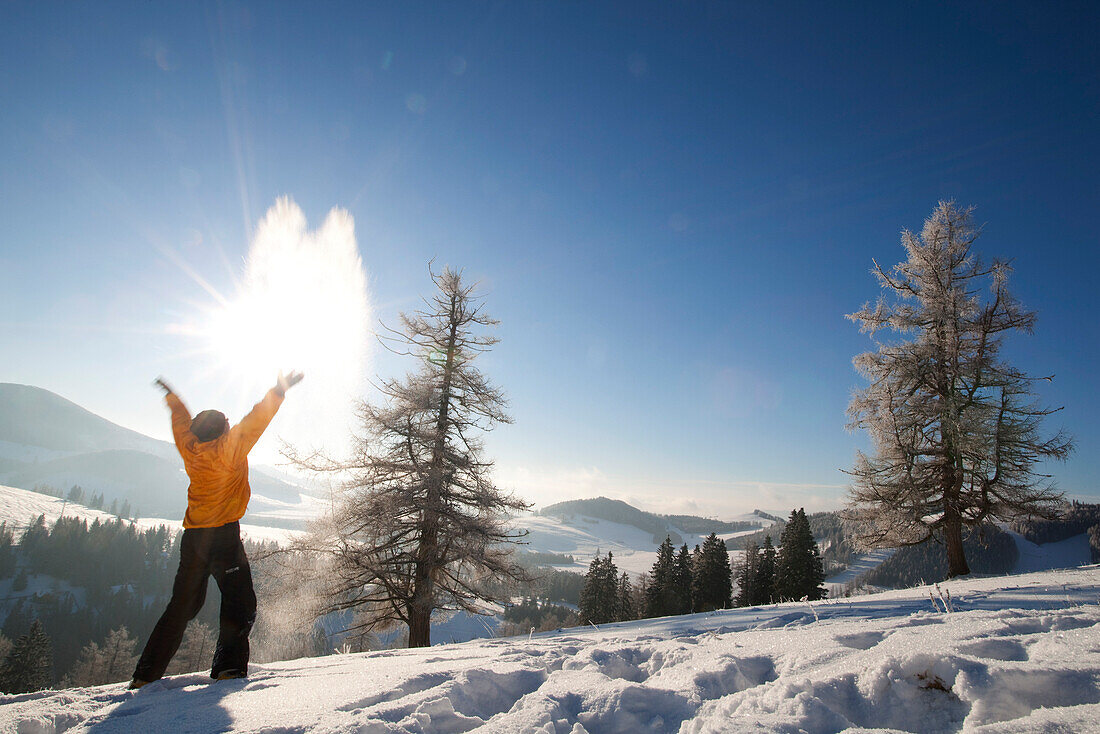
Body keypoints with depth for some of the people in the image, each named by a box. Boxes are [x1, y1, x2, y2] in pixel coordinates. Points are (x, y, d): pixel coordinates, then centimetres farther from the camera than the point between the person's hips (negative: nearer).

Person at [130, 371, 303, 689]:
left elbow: (183, 423, 26)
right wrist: (278, 391, -12)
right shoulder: (229, 448, -8)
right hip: (223, 534, -7)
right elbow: (253, 422, -15)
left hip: (192, 537, 7)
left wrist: (173, 398, 42)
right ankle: (228, 664, -14)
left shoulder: (190, 450, 9)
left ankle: (146, 673, 21)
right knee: (240, 603, -2)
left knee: (182, 605, 17)